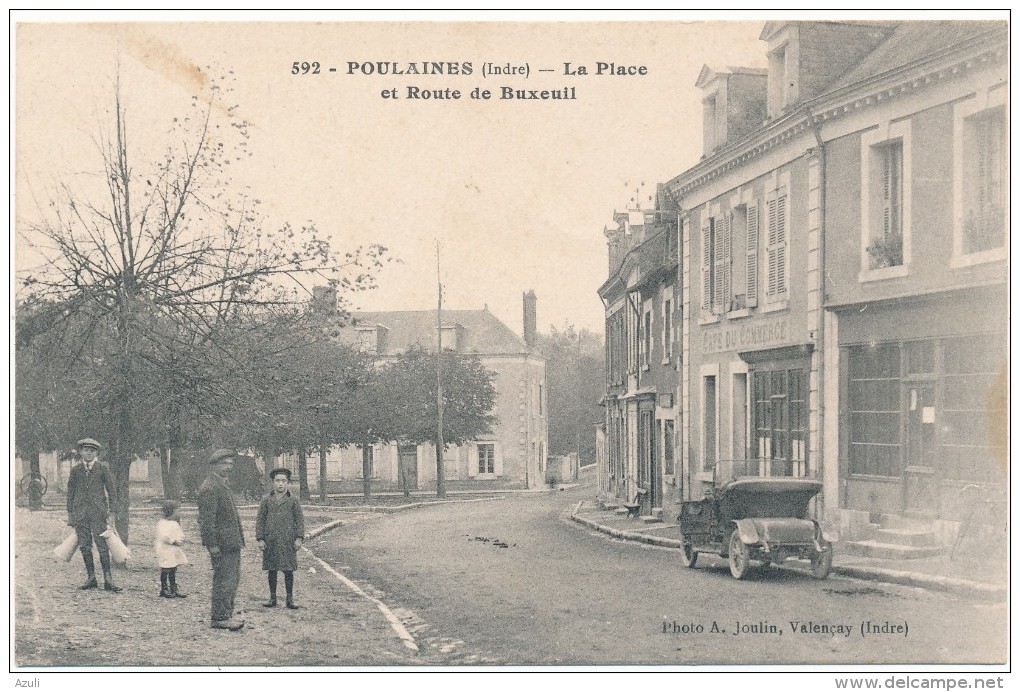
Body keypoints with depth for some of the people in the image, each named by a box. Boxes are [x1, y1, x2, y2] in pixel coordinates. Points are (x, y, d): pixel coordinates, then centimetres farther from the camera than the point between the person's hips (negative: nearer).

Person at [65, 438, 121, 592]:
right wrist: (70, 513, 11)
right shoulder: (76, 471, 9)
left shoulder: (102, 468, 3)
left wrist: (111, 509, 3)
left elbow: (112, 489, 7)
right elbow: (70, 492, 14)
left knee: (102, 545, -8)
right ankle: (91, 578, 13)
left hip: (98, 512, -3)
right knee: (84, 546, 4)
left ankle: (108, 580, -7)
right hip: (80, 513, 3)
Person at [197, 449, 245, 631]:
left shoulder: (222, 486, 17)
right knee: (224, 580, -6)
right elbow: (206, 520, -20)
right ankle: (220, 618, 0)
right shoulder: (209, 488, -16)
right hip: (222, 544, -11)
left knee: (233, 580, 16)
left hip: (232, 543, 11)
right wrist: (213, 545, -22)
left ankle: (226, 614, 24)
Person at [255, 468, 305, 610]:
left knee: (288, 570, 1)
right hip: (270, 542, 1)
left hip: (287, 542, -1)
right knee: (271, 570, 6)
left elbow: (299, 519, 5)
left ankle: (290, 599, 8)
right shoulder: (266, 500, 5)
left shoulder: (293, 500, 4)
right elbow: (260, 520, 6)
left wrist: (298, 538, -3)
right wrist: (260, 539, -2)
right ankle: (272, 599, 15)